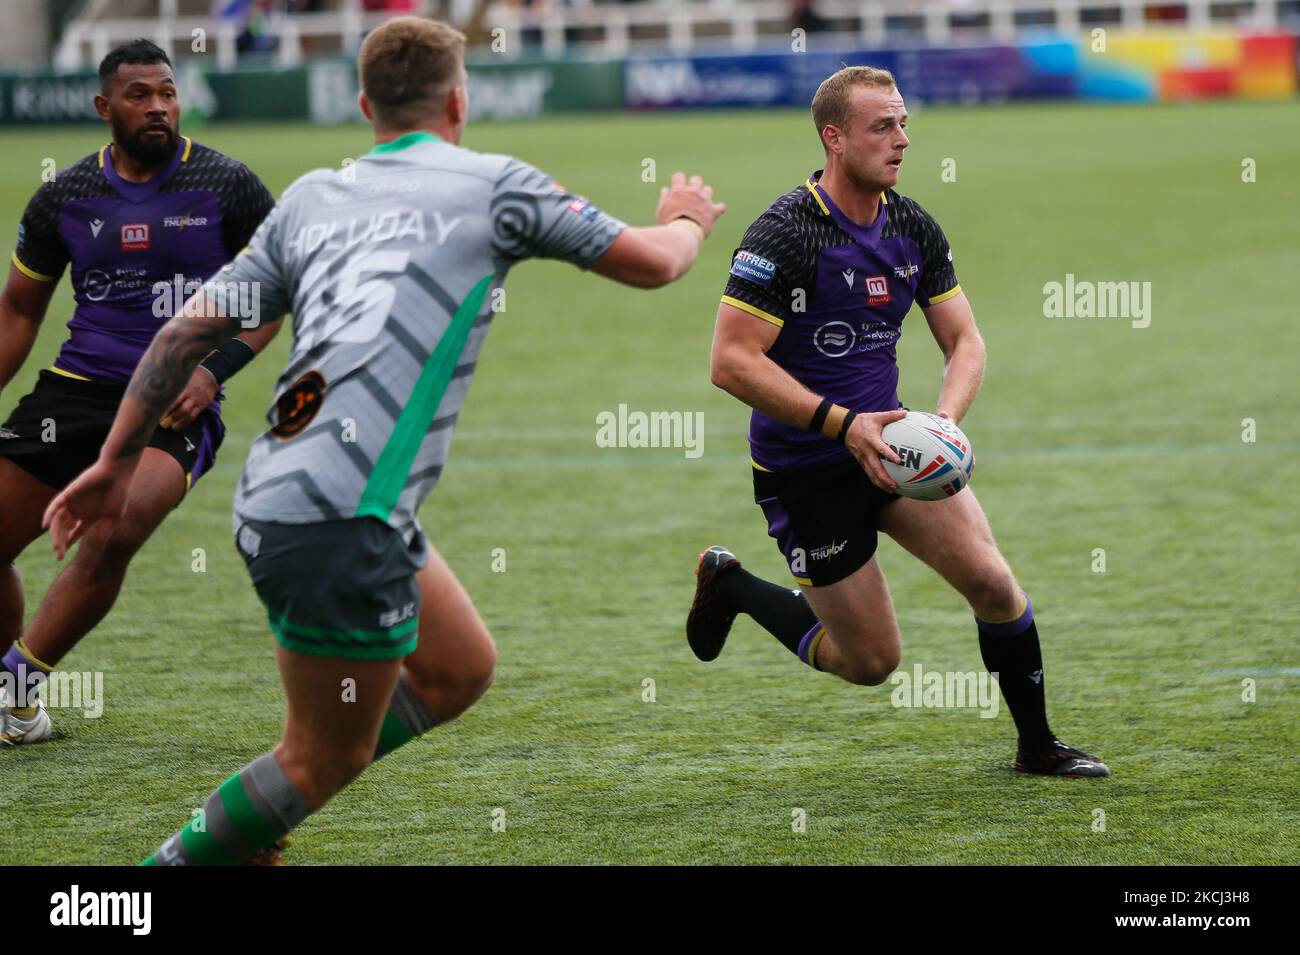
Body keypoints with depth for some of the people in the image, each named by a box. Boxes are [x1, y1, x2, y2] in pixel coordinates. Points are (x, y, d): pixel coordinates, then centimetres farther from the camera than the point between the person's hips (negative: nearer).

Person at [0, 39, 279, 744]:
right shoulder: (63, 197, 7)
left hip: (177, 403, -4)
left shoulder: (227, 186, -1)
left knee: (112, 537, -28)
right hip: (77, 388, 4)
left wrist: (215, 369, -10)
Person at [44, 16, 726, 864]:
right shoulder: (495, 184, 1)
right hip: (341, 519, -8)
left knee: (460, 670, 20)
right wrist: (687, 220, 33)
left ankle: (254, 813, 23)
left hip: (276, 497, 8)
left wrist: (118, 461, 18)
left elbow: (190, 327, 13)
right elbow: (651, 263, 10)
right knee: (328, 757, 4)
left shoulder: (310, 198, 16)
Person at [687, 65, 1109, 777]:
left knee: (991, 580, -10)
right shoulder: (783, 234, -19)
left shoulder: (915, 226, 2)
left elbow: (964, 340, 7)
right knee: (871, 662, 0)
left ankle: (1037, 744, 10)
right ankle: (730, 587, 23)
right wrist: (843, 423, -27)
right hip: (802, 470, -6)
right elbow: (731, 362, -22)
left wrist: (947, 414, -14)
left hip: (885, 442, 6)